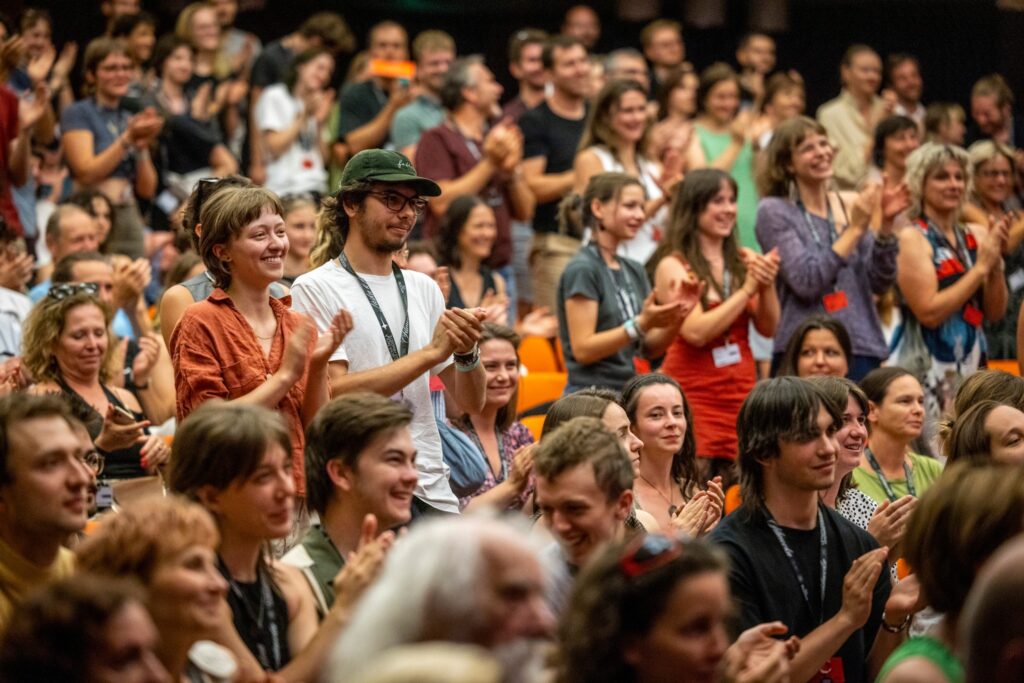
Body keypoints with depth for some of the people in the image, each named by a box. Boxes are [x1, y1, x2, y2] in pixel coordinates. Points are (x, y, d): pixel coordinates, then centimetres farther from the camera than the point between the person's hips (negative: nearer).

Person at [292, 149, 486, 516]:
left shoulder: (424, 289, 15)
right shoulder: (316, 289, -2)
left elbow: (470, 402, 14)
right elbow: (335, 393, -15)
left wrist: (468, 352, -8)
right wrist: (432, 352, -13)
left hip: (432, 490, 5)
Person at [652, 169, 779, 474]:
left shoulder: (743, 261, 10)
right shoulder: (674, 266, -3)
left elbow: (768, 328, 6)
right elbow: (696, 331, -14)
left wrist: (767, 285, -12)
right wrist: (747, 289, -13)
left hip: (741, 393, 5)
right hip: (695, 395, -5)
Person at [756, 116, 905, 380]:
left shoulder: (851, 205, 11)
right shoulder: (773, 211, -1)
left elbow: (881, 283, 7)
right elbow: (805, 282, -13)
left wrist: (885, 225, -6)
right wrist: (855, 228, -13)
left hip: (863, 349, 4)